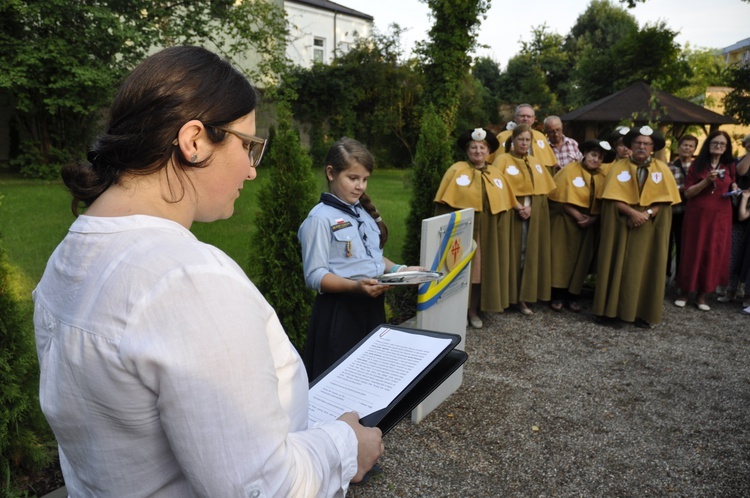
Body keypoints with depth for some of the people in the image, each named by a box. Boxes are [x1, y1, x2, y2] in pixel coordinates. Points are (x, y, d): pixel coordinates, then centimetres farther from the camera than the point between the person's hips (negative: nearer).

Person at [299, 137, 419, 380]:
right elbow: (315, 276, -17)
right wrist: (355, 286, -30)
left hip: (373, 305, 7)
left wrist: (399, 270, 0)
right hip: (340, 310, -7)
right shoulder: (321, 218, -13)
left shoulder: (364, 212, 11)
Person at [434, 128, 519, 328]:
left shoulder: (496, 174, 10)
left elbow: (505, 205, 12)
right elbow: (445, 203, -6)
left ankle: (473, 311, 20)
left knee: (482, 269, 8)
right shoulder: (456, 170, -4)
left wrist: (511, 221, 6)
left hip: (488, 232, 4)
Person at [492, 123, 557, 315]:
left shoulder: (535, 162, 14)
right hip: (510, 214, -5)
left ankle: (523, 298, 10)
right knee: (511, 254, -4)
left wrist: (531, 207, -4)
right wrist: (517, 207, -17)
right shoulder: (503, 160, -3)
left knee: (529, 255, 4)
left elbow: (543, 189, 12)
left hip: (533, 215, 5)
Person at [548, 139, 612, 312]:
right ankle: (558, 296, 1)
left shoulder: (604, 175, 2)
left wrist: (592, 219, -14)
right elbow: (563, 200, -11)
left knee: (581, 259, 4)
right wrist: (578, 216, -16)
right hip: (566, 220, -3)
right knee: (562, 256, -4)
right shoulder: (570, 170, -7)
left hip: (590, 223, 3)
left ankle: (573, 296, 12)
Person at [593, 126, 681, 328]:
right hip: (621, 223, -1)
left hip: (650, 226, 1)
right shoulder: (618, 167, 0)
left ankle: (642, 312, 9)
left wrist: (647, 214, -17)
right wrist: (633, 212, -20)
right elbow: (613, 197, -8)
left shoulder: (662, 169, 5)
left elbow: (666, 198, -2)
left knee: (644, 266, 3)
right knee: (617, 264, 2)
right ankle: (609, 308, 9)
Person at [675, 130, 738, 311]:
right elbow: (687, 193, -6)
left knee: (714, 254, 4)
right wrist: (706, 181, -18)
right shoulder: (697, 165, 0)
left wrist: (734, 190, 0)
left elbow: (732, 185, 23)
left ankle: (702, 294, 15)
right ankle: (684, 291, 13)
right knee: (693, 253, 1)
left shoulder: (729, 166, 8)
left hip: (720, 217, 3)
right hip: (698, 215, -3)